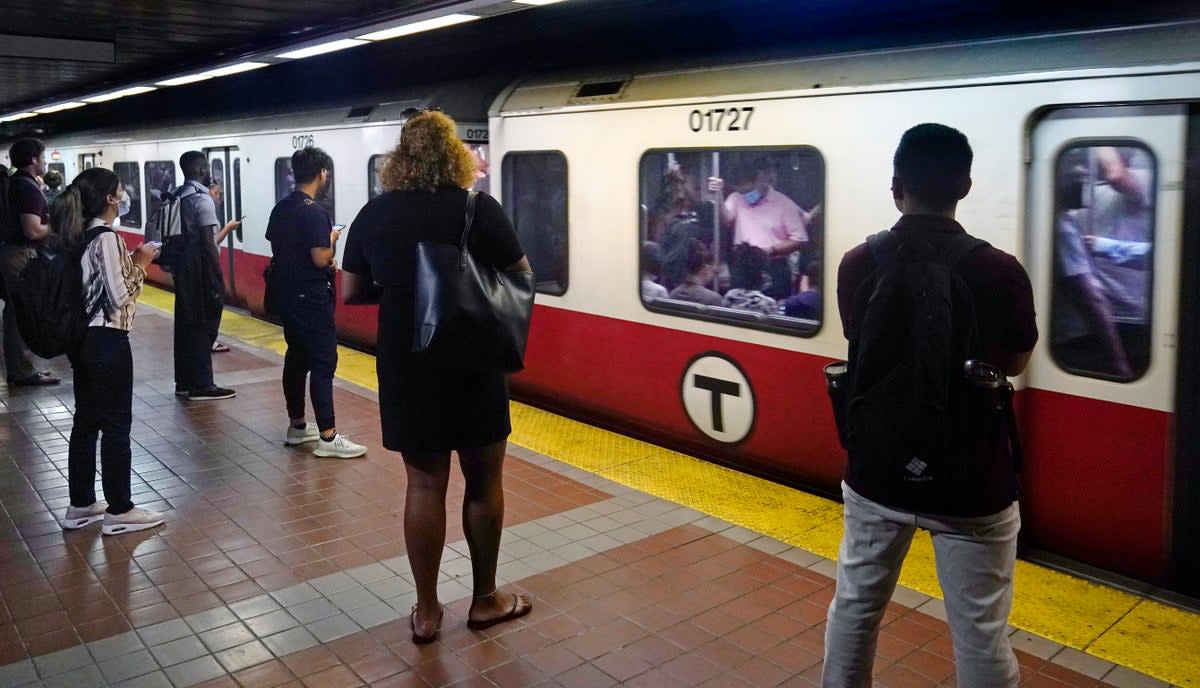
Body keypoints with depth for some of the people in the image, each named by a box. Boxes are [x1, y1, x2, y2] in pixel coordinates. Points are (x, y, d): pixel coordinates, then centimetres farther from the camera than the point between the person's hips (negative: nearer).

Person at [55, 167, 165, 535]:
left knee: (85, 421, 15)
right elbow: (118, 297, -19)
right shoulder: (106, 238, -17)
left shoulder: (79, 236, 9)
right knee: (116, 425, 0)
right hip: (107, 341, -9)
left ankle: (81, 504, 25)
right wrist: (139, 264, -8)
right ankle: (119, 510, 9)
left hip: (81, 339, 9)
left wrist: (130, 262, 9)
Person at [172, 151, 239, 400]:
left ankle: (184, 381, 22)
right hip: (201, 269, -9)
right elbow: (207, 244, -19)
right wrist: (219, 277, -16)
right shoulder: (203, 199, -15)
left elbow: (201, 238, 13)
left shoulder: (180, 198, 11)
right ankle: (202, 385, 1)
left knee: (186, 324, 14)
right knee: (204, 326, -3)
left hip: (184, 267, 9)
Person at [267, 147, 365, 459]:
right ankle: (327, 437, -6)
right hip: (312, 297, -9)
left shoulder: (280, 208, 9)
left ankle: (296, 426, 25)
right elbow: (321, 259, -22)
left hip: (287, 294, 9)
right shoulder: (315, 213, -18)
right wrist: (332, 240, -3)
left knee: (296, 357, 16)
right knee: (323, 363, -6)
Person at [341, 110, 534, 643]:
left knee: (424, 485, 11)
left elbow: (352, 293, 5)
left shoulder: (373, 215, 0)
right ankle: (485, 599, 25)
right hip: (472, 361, -2)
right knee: (483, 481, 12)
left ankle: (426, 611, 19)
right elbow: (522, 278, -3)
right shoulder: (479, 209, -9)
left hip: (405, 364, 3)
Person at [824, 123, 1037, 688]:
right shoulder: (1002, 273, -15)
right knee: (980, 633, 11)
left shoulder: (857, 265, -8)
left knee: (854, 606, 19)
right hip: (971, 485, -2)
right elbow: (1015, 363, 3)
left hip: (876, 473, 3)